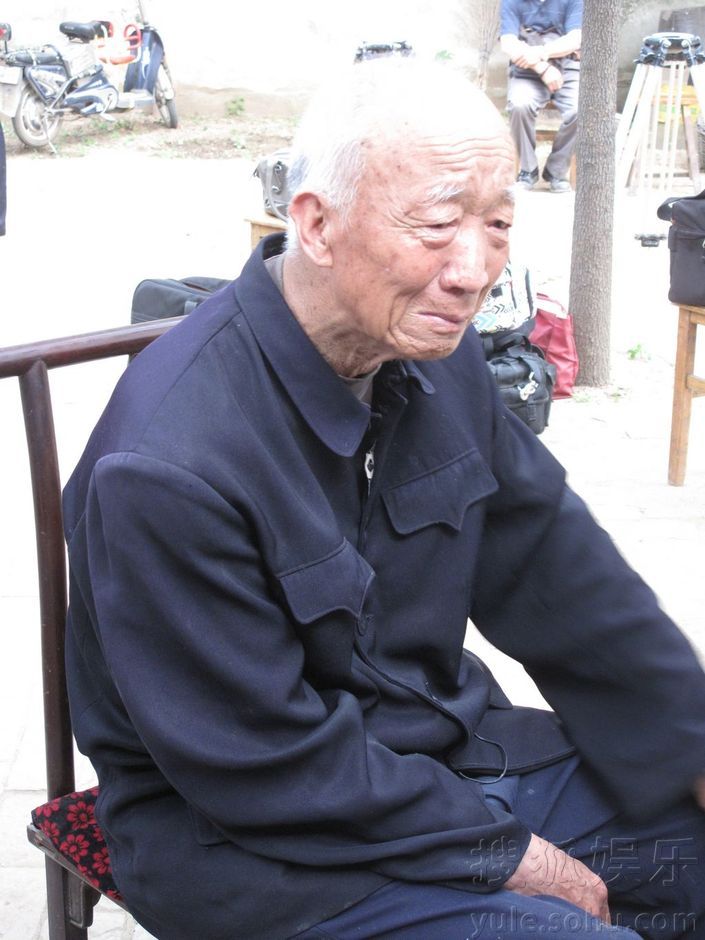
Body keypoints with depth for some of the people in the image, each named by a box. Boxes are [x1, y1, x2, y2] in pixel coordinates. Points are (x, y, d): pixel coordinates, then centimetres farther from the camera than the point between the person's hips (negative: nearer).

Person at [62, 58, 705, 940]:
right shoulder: (169, 467, -29)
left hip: (444, 749, 7)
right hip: (260, 842, -7)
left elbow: (556, 571, 3)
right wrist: (506, 854, -15)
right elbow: (268, 765, -22)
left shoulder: (429, 347, -5)